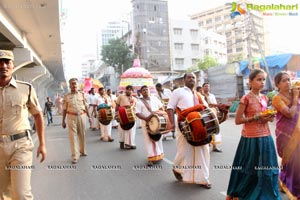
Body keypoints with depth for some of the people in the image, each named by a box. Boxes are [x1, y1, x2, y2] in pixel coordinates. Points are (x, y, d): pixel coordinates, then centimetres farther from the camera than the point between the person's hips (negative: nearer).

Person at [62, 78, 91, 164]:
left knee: (82, 134, 12)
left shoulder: (82, 94, 7)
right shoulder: (66, 96, 3)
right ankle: (75, 156, -1)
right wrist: (63, 121, 4)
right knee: (73, 135, -4)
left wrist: (89, 117, 3)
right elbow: (64, 109, 5)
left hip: (81, 116, 2)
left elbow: (86, 106, 8)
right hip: (71, 117, -2)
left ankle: (82, 151, 31)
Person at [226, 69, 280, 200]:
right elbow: (238, 120, -12)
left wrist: (268, 118, 0)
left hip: (265, 137, 6)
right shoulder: (246, 98, -11)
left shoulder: (265, 98, 9)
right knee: (249, 170, 5)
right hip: (251, 139, -6)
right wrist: (256, 117, -19)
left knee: (266, 169, 11)